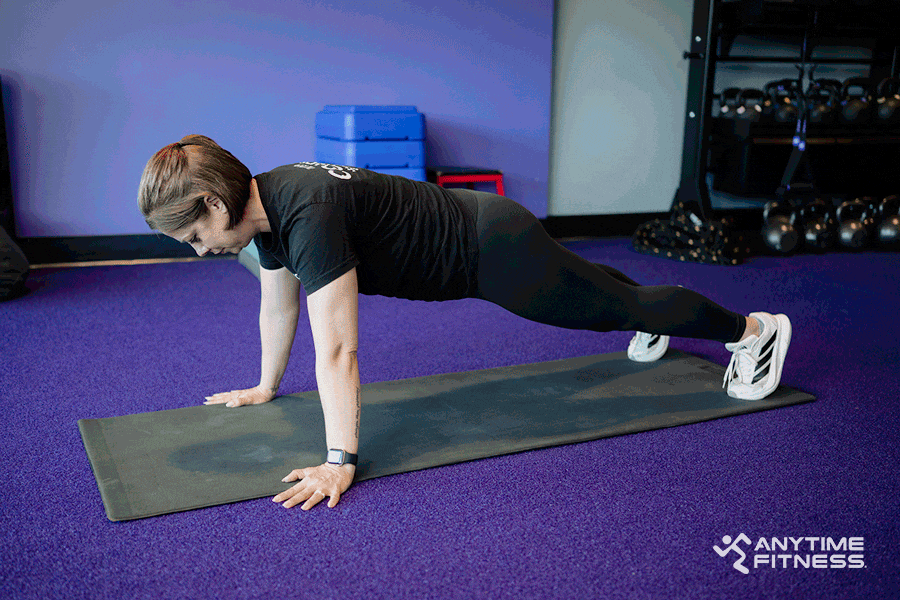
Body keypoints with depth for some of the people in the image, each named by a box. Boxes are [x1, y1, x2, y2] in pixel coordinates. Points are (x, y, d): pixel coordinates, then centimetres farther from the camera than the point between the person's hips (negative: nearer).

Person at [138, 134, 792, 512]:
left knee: (617, 307, 7)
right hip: (474, 238, 9)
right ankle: (653, 326, 61)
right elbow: (278, 306, 10)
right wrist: (265, 387, 20)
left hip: (495, 250, -9)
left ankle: (755, 329, 28)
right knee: (585, 287, 32)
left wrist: (340, 462, -34)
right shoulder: (265, 203, -5)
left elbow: (337, 350, -37)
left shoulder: (309, 214, -34)